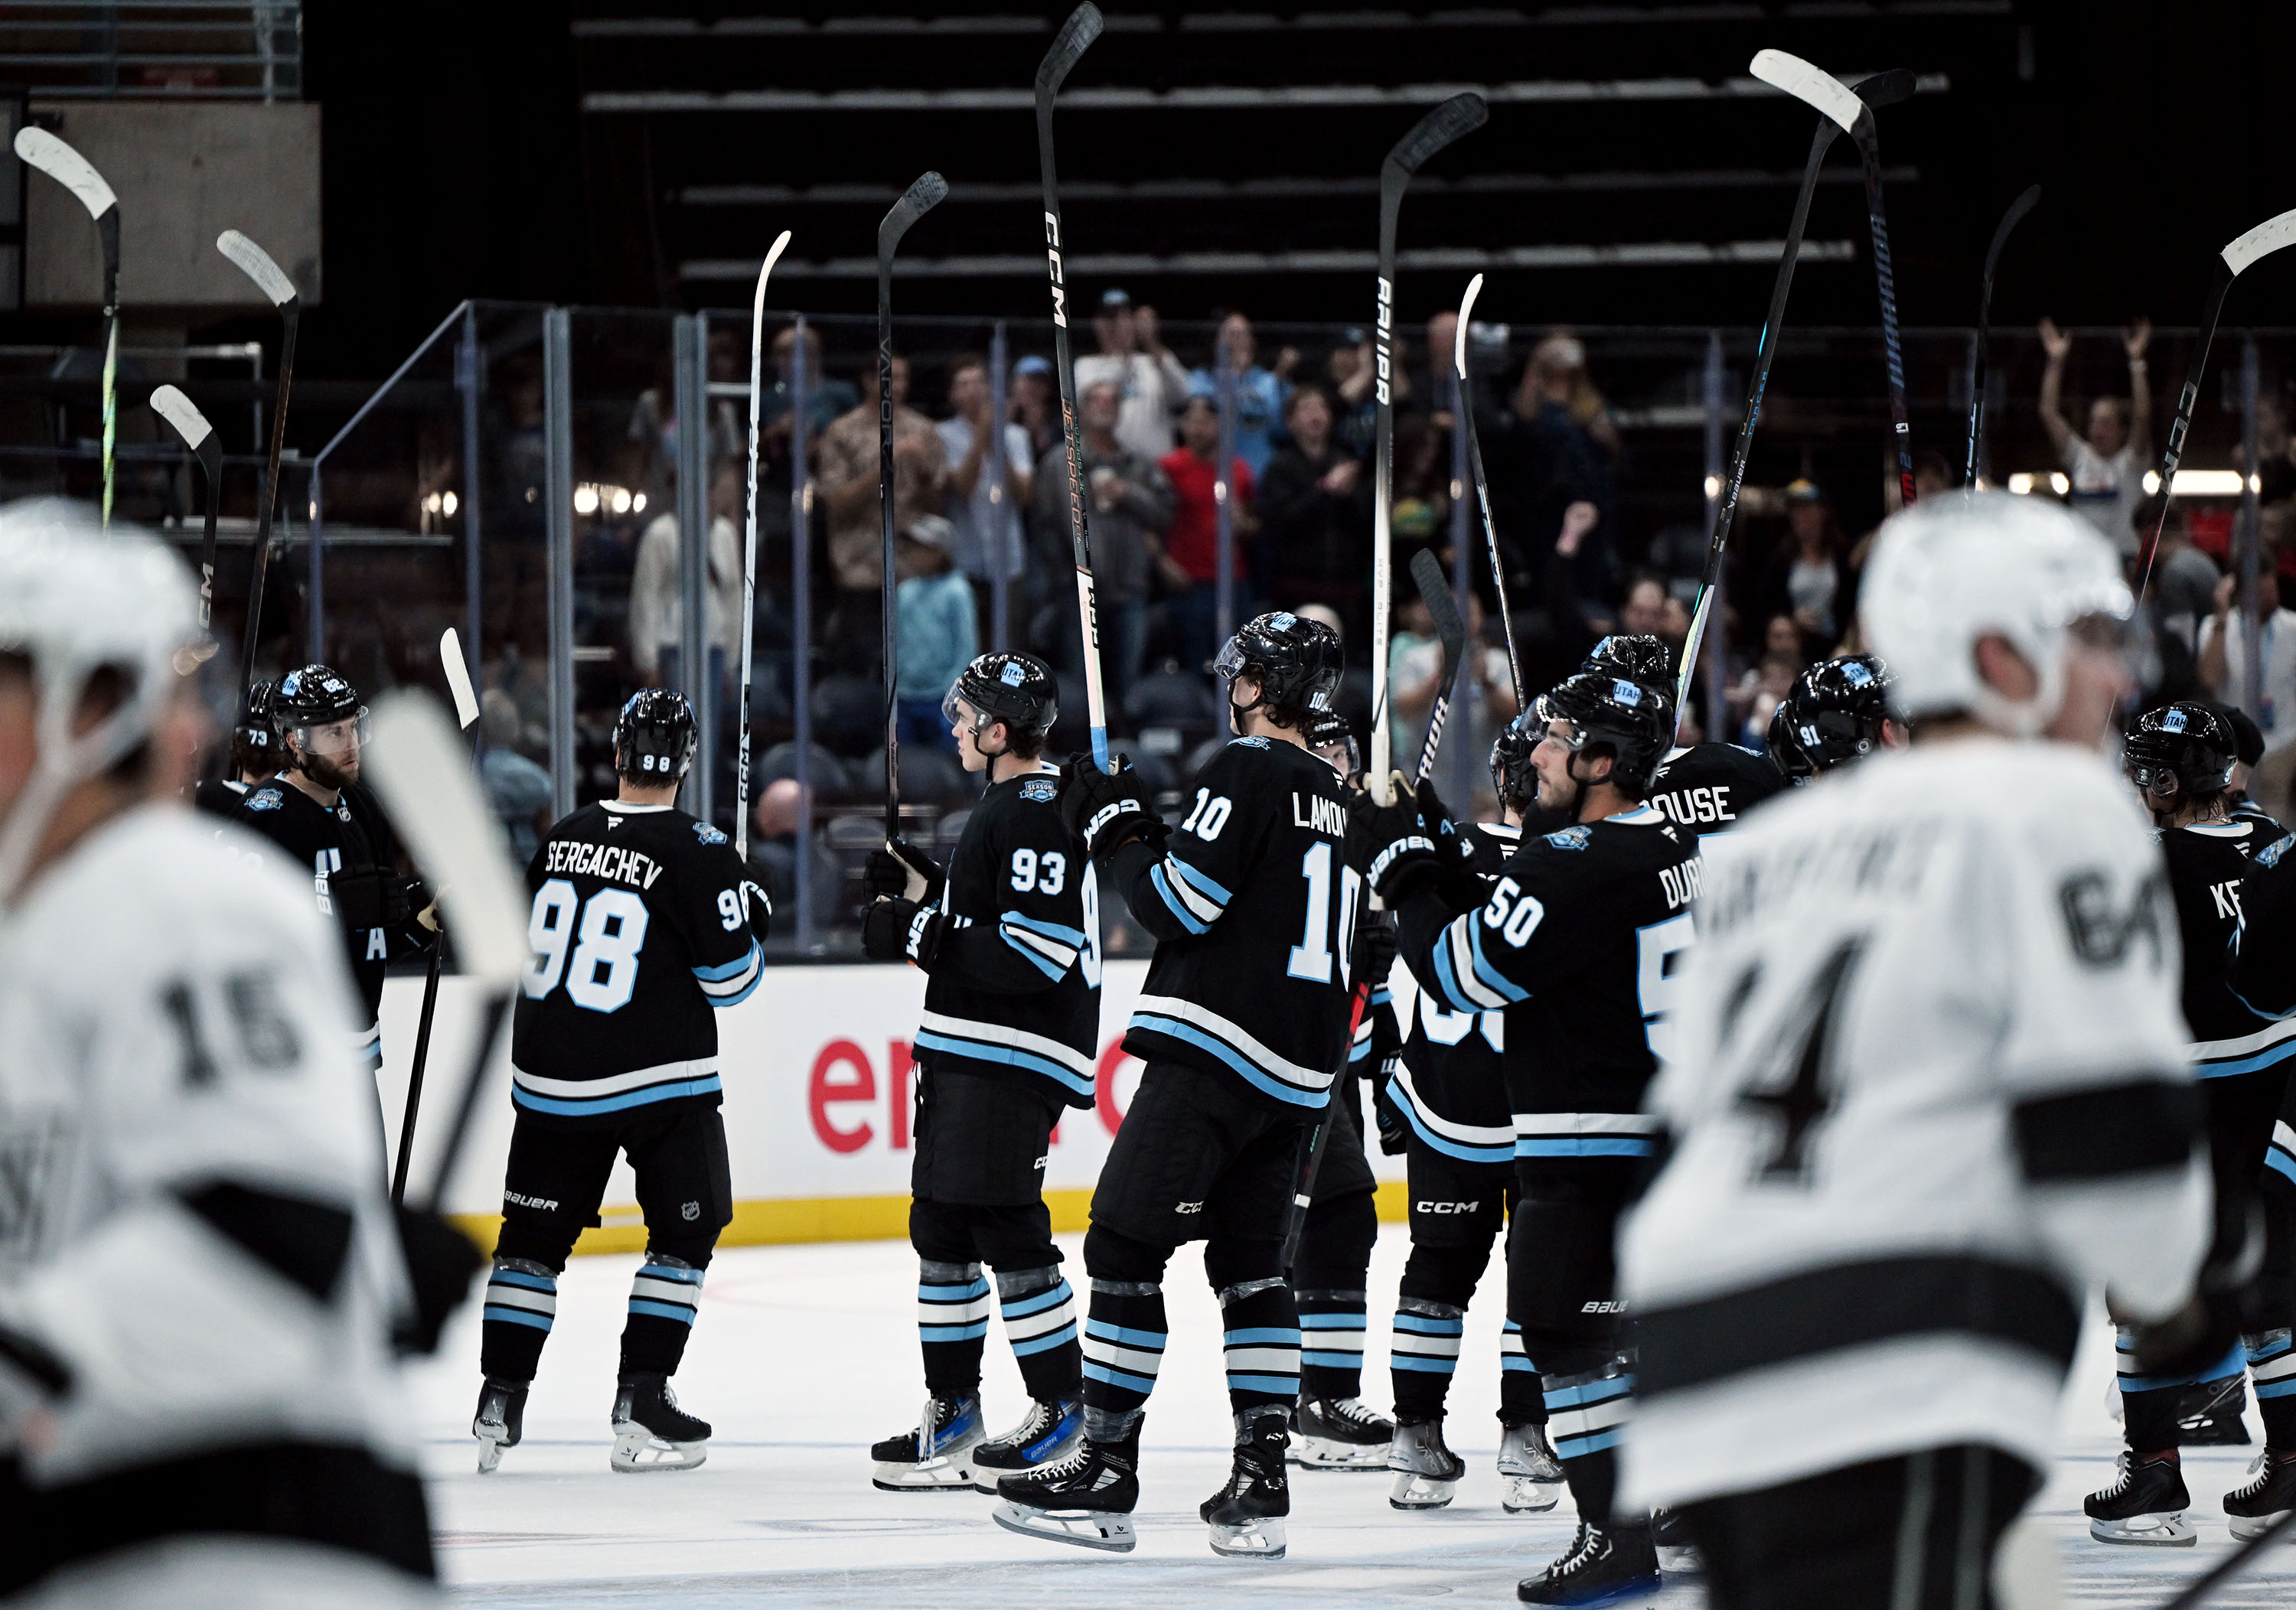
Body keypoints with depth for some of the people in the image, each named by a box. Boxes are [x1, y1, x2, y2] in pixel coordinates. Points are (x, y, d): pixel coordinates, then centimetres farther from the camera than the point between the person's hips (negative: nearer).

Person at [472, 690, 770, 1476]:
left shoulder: (563, 838, 4)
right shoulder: (697, 853, -12)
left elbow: (526, 944, 15)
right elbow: (730, 978, -10)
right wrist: (750, 918, 8)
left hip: (551, 1080, 4)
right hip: (661, 1083, -4)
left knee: (534, 1233, 13)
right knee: (685, 1233, 7)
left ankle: (498, 1404, 9)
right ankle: (640, 1406, -1)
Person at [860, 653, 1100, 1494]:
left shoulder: (1040, 815, -17)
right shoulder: (1003, 806, 17)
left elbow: (1033, 955, -24)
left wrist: (918, 933, -19)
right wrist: (920, 884, 13)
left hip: (1015, 1058, -11)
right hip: (963, 1047, 11)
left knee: (1003, 1227, -9)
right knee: (942, 1226, 11)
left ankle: (1060, 1407, -1)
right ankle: (952, 1409, 18)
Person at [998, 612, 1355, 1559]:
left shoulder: (1247, 772, -10)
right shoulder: (1331, 799, 17)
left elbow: (1182, 906, -15)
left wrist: (1114, 830, -1)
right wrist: (1141, 830, 20)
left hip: (1213, 1054, -9)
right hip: (1295, 1071, 9)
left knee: (1125, 1248, -6)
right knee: (1250, 1264, 12)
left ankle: (1106, 1477, -9)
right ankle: (1261, 1489, 6)